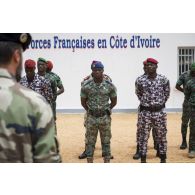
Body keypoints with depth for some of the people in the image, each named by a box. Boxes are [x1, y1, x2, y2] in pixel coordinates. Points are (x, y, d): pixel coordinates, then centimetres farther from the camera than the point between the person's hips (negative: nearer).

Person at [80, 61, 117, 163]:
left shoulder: (110, 85, -4)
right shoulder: (86, 86, -5)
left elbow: (114, 101, 7)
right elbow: (83, 102, 7)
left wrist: (106, 110, 7)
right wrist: (90, 111, 6)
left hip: (105, 117, 0)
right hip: (91, 118, 0)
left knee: (106, 142, 7)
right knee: (90, 142, 5)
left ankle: (107, 162, 16)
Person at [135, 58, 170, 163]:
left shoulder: (164, 80, -5)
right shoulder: (140, 81, -6)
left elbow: (166, 94, 9)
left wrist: (160, 103, 11)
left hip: (160, 112, 0)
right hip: (145, 112, 0)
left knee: (162, 136, 8)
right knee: (143, 136, 4)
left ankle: (163, 159, 20)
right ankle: (143, 160, 14)